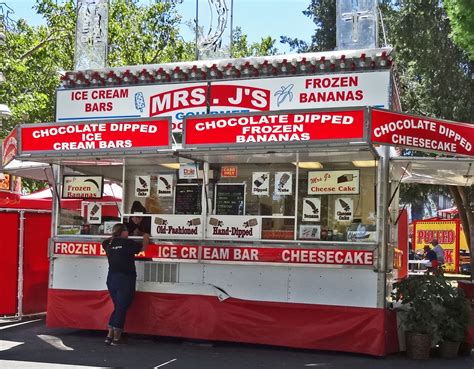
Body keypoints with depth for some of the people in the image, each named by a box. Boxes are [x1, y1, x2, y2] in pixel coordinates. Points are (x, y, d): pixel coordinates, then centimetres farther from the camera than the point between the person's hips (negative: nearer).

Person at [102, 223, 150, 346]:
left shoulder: (109, 243, 6)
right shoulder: (128, 243, -9)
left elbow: (105, 242, 31)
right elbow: (143, 248, 5)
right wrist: (146, 238, 22)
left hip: (111, 279, 6)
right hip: (125, 279, -6)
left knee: (117, 307, 17)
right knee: (121, 309, 1)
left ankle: (109, 335, 14)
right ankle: (116, 338, 3)